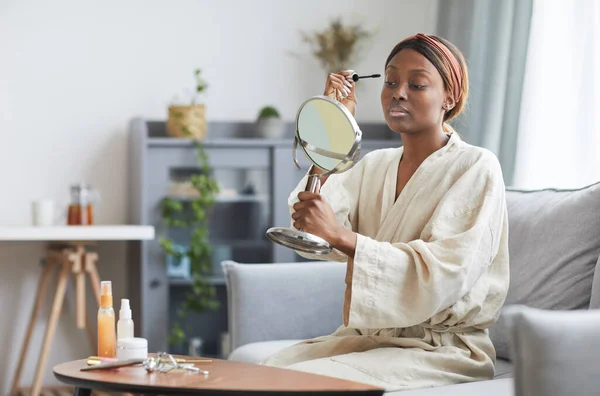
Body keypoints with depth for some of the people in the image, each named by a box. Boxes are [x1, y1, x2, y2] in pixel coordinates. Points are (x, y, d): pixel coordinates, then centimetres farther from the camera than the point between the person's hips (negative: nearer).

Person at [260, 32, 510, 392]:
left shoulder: (475, 168, -6)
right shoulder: (375, 165, 13)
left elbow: (442, 275, -21)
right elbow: (311, 242, -3)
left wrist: (341, 236, -30)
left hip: (441, 350, -6)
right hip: (367, 336, 6)